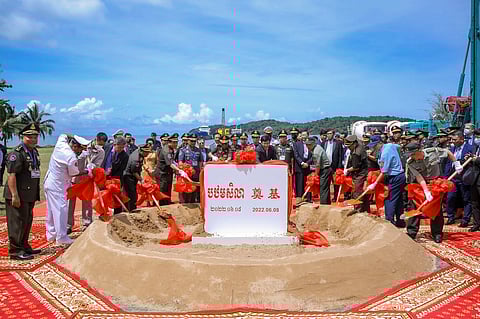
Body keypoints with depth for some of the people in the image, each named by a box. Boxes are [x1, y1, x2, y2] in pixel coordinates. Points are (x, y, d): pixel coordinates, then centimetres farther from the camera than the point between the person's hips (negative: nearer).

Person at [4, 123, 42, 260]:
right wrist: (15, 195, -23)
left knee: (27, 221, 17)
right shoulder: (17, 153, -14)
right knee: (17, 222, -3)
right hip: (19, 195, -9)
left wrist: (36, 194, 19)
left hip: (30, 195, 9)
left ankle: (24, 246, 30)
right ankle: (15, 250, 6)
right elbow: (11, 175, -20)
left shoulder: (35, 152, 14)